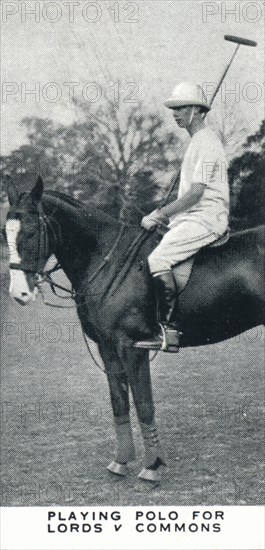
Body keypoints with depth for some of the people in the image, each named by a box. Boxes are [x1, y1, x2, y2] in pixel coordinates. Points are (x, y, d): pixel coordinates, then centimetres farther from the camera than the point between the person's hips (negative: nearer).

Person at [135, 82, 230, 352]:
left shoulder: (206, 142, -12)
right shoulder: (196, 141, 21)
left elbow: (196, 192, -20)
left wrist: (159, 214, -18)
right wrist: (163, 215, 14)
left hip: (207, 217, -11)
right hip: (192, 217, 11)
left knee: (158, 260, -25)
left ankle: (169, 332, -26)